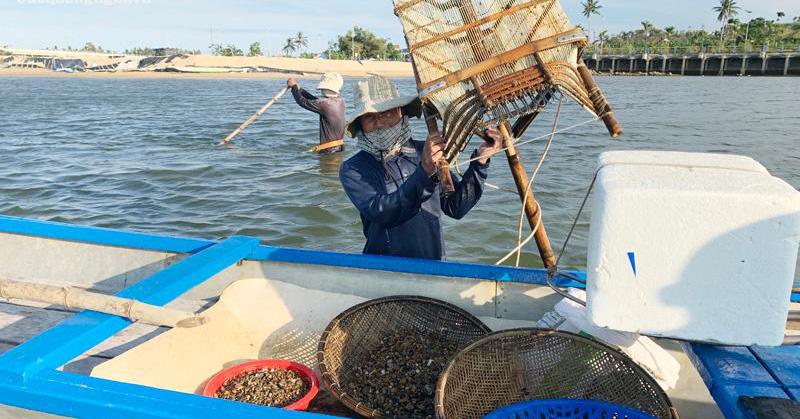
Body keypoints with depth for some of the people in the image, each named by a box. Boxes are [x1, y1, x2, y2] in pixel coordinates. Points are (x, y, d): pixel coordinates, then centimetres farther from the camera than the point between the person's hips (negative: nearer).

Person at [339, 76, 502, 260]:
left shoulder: (425, 153, 10)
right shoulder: (352, 170, 0)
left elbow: (455, 207, 12)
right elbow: (380, 214, -15)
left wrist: (480, 160, 4)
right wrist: (423, 173, -25)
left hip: (434, 267, 3)